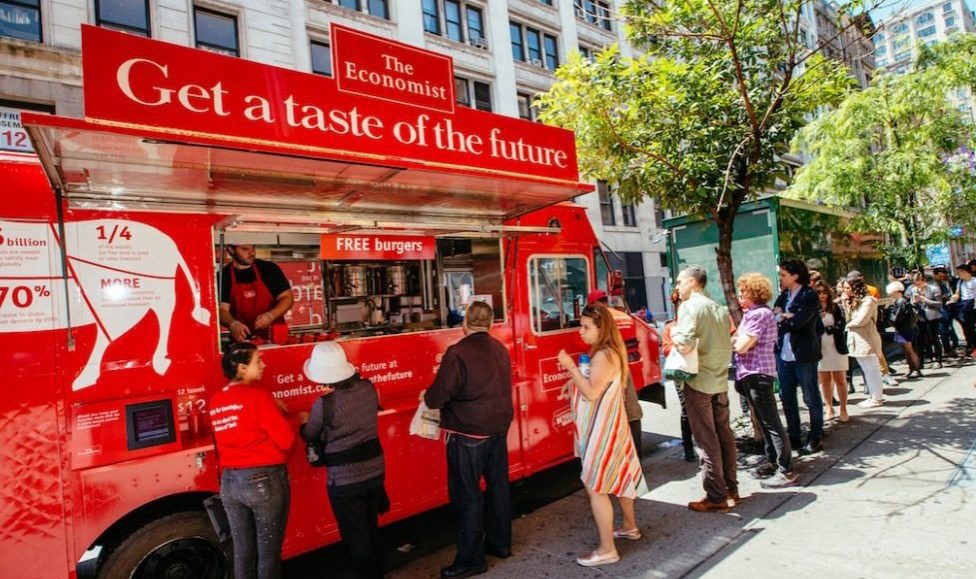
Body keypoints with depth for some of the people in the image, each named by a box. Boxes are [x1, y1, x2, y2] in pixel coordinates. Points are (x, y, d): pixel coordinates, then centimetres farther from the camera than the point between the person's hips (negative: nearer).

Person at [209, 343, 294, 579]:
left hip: (229, 482, 6)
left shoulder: (215, 400, 5)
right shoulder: (258, 395, -15)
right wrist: (279, 418, 4)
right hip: (264, 479, -6)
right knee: (268, 552, 10)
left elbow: (225, 440, 13)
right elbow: (285, 440, -16)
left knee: (243, 552, 18)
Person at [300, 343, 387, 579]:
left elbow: (309, 436, -2)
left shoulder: (323, 404, -21)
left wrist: (303, 421, 20)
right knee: (372, 529, 24)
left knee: (356, 536, 13)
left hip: (345, 478, -6)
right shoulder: (368, 387, -7)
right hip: (374, 469, 6)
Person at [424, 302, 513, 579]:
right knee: (498, 485, 18)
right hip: (499, 427, 8)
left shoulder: (458, 353, -19)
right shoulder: (500, 349, 4)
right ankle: (500, 543, 34)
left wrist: (427, 397, 4)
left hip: (468, 433, -7)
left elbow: (438, 397, -18)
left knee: (467, 494, 5)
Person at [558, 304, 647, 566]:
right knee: (619, 475, 23)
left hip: (602, 428, -11)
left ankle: (607, 549, 3)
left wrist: (571, 367, -24)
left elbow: (592, 392, -27)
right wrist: (574, 378, 3)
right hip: (608, 424, 11)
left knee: (595, 485, -5)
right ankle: (630, 526, 41)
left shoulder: (603, 356, -22)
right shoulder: (608, 352, 10)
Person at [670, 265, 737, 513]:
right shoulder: (720, 309, 11)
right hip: (720, 380, 8)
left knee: (707, 439, -1)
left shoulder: (690, 307, -13)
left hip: (698, 381, -8)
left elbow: (685, 345, -24)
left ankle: (716, 497, 7)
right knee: (724, 434, 16)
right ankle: (731, 488, 28)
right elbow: (726, 344, 16)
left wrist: (673, 334, -6)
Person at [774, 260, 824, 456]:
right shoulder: (783, 295, 11)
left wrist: (781, 317, -7)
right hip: (784, 353, 7)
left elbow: (798, 322, -22)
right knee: (787, 397, 13)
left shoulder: (810, 296, -11)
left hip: (804, 354, -7)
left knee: (811, 398, 6)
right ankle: (793, 436, 26)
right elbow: (773, 316, 0)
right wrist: (787, 316, -17)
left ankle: (816, 438, 18)